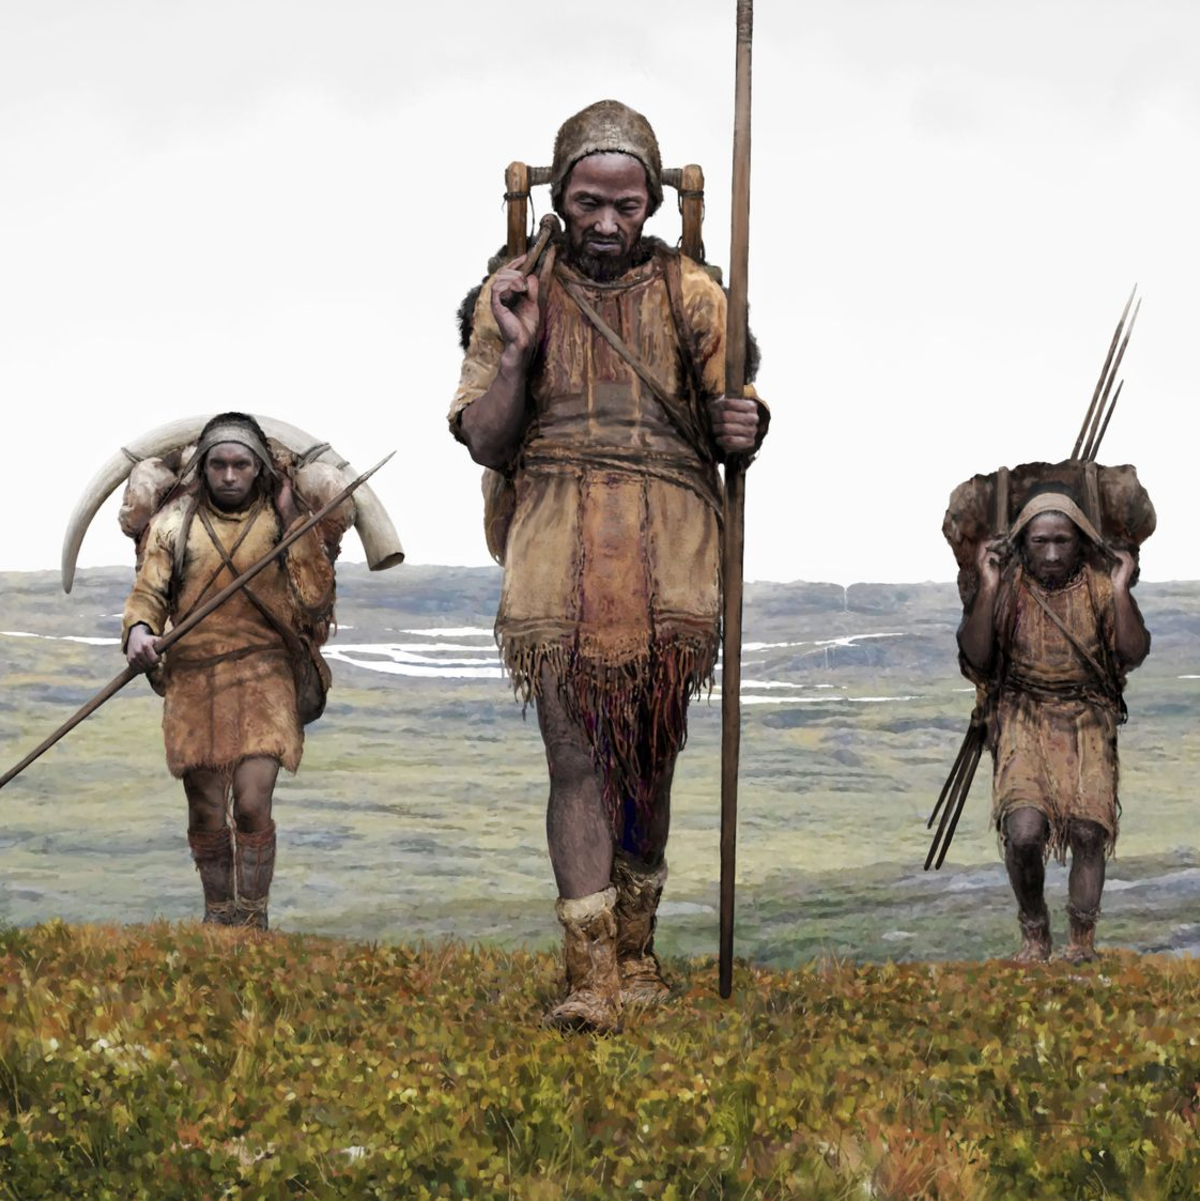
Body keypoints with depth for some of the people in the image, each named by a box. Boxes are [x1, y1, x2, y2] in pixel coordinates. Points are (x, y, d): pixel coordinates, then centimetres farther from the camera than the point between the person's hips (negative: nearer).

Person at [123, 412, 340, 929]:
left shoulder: (282, 520, 4)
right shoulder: (174, 521, 6)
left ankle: (252, 923, -2)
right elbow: (147, 591, 1)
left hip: (262, 678, -2)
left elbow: (315, 598, -4)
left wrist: (293, 520, -8)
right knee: (206, 816, 6)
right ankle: (217, 920, 22)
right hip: (192, 679, 2)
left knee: (252, 804, -14)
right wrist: (139, 630, -21)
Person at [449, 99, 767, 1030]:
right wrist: (518, 354, -8)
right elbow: (485, 445, 6)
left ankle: (637, 950, 23)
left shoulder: (692, 296, 7)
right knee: (577, 759, -8)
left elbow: (732, 429, 8)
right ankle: (591, 973, -9)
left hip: (668, 563, 1)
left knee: (649, 758, 8)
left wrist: (744, 430, -15)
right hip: (558, 560, -1)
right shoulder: (516, 294, 7)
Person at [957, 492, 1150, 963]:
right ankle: (1034, 935, 1)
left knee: (1088, 830, -18)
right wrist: (988, 587, -17)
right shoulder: (1008, 586, -3)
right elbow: (976, 659, -10)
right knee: (1024, 832, -22)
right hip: (1024, 716, -1)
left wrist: (1121, 590, -19)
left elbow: (1134, 653, -9)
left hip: (1087, 717, 1)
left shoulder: (1100, 585, -2)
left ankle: (1082, 942, 0)